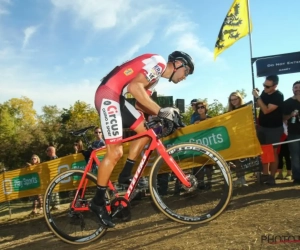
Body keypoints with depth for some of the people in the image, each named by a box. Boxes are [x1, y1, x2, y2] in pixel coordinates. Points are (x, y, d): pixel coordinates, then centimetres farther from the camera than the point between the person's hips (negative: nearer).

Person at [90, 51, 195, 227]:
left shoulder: (156, 76, 21)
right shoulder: (158, 62, -9)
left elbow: (141, 104, 17)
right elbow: (135, 87, -24)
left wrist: (165, 114, 6)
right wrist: (160, 110, -22)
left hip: (118, 98, 10)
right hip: (108, 95, -10)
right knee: (116, 152, -9)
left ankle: (125, 175, 14)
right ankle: (98, 201, 4)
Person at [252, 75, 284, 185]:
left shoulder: (278, 96, -19)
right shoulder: (264, 92, 2)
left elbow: (266, 110, -27)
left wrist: (257, 97, -26)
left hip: (274, 128, -6)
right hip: (262, 126, 6)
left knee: (273, 152, -1)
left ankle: (272, 176, 5)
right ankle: (265, 174, 15)